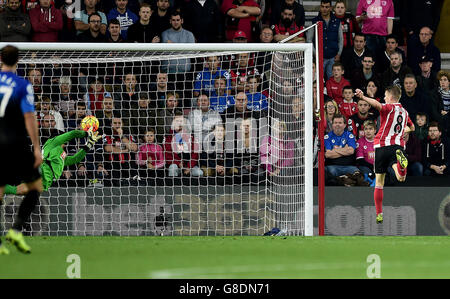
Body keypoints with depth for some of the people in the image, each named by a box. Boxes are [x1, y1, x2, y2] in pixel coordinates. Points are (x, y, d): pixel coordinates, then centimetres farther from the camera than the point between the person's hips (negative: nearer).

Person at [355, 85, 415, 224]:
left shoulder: (389, 108, -2)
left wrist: (363, 97, -39)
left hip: (382, 145, -3)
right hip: (399, 144, 3)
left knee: (379, 182, 8)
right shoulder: (404, 112, 18)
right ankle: (401, 161, -51)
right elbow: (412, 127, 38)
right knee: (401, 177, -17)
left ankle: (379, 214, 7)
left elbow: (377, 105, -27)